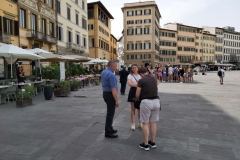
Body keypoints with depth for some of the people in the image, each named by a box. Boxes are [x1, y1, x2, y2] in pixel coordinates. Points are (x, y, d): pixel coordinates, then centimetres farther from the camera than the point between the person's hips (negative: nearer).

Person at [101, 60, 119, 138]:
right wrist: (116, 100, -21)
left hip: (105, 93, 10)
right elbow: (113, 89, -25)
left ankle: (109, 129, 32)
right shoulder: (111, 75, -22)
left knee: (110, 112, 20)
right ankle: (108, 132, 10)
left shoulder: (103, 72, 8)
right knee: (110, 113, 0)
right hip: (110, 95, -10)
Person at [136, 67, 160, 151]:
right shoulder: (154, 78, 9)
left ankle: (146, 144, 12)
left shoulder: (141, 80, -8)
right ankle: (152, 142, 25)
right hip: (156, 101, 6)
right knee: (153, 123, 15)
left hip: (146, 102, -6)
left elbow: (137, 94, -4)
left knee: (145, 123, 4)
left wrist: (137, 99, 18)